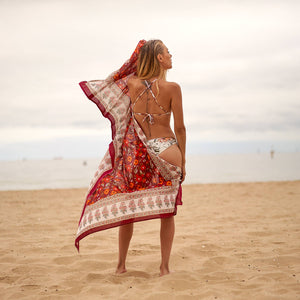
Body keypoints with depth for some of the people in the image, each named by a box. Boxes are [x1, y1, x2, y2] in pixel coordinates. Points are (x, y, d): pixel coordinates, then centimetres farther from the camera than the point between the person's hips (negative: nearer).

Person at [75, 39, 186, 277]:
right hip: (167, 151, -3)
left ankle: (121, 265, 19)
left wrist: (139, 56, 17)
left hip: (138, 152, 3)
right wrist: (183, 161, 4)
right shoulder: (172, 88, -8)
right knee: (167, 211, 8)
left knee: (128, 207, 14)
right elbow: (180, 128, -5)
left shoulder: (132, 84, 0)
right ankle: (165, 267, 8)